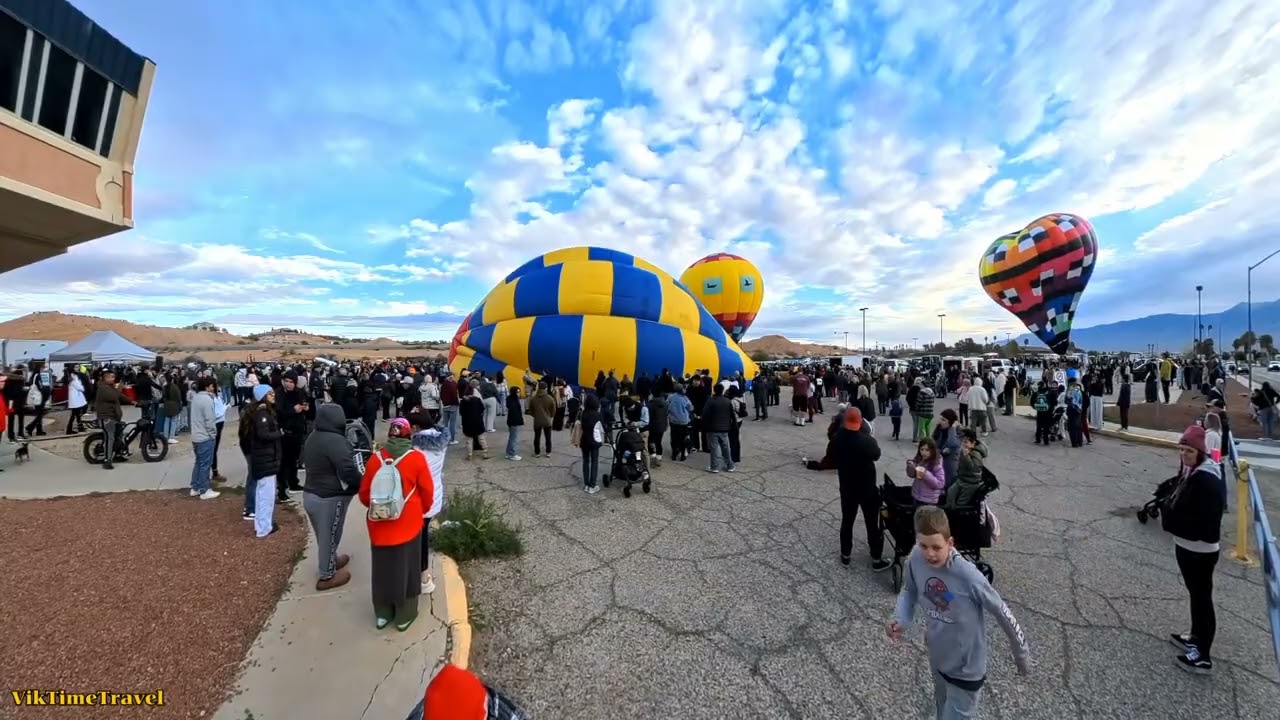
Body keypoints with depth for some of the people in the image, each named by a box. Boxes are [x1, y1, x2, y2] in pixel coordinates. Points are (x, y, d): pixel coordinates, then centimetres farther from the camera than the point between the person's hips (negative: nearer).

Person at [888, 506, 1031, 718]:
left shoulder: (968, 576, -33)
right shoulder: (915, 559, -21)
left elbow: (1003, 613, -16)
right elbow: (909, 591, -2)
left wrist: (1022, 655, -2)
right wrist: (900, 619, -17)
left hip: (966, 668, -4)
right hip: (937, 657, 4)